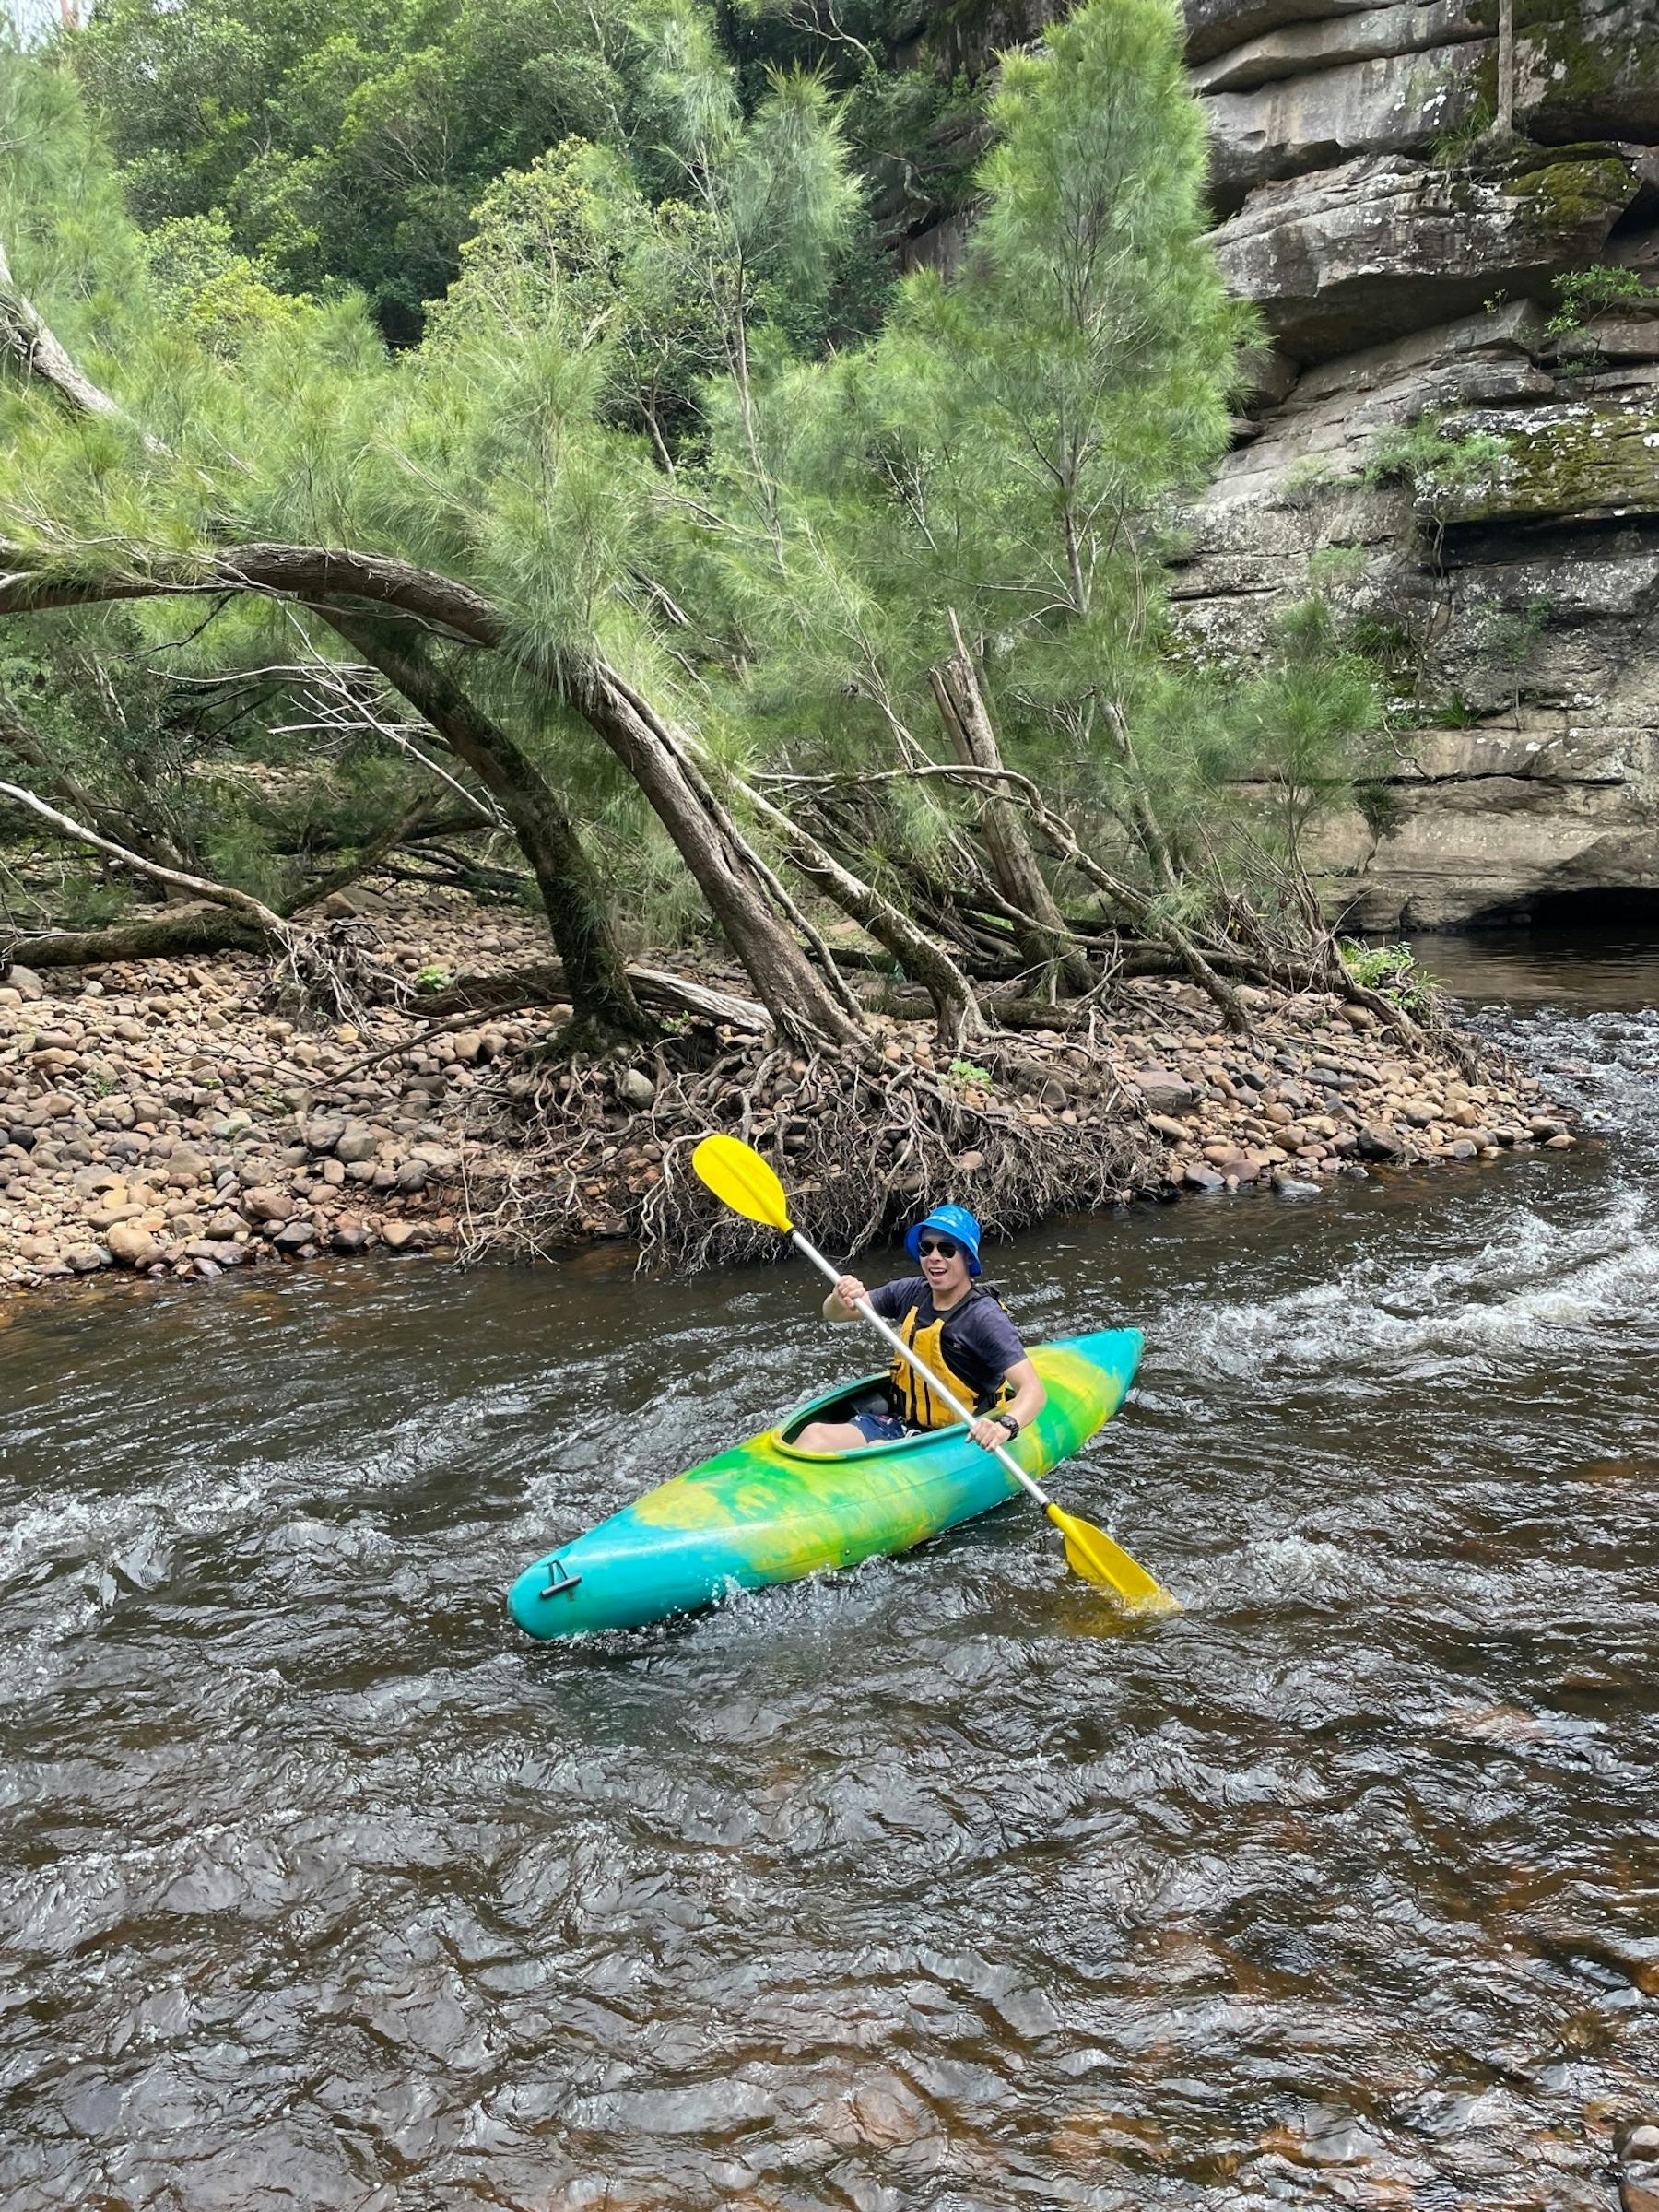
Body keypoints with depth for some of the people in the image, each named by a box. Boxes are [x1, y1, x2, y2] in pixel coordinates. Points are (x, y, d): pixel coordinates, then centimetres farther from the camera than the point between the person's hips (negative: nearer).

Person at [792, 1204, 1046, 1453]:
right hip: (901, 1423, 6)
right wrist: (840, 1300, -15)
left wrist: (1006, 1425, -45)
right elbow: (833, 1314, 10)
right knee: (815, 1435, -18)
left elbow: (1033, 1390, -23)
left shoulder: (984, 1317, -16)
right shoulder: (911, 1292, 3)